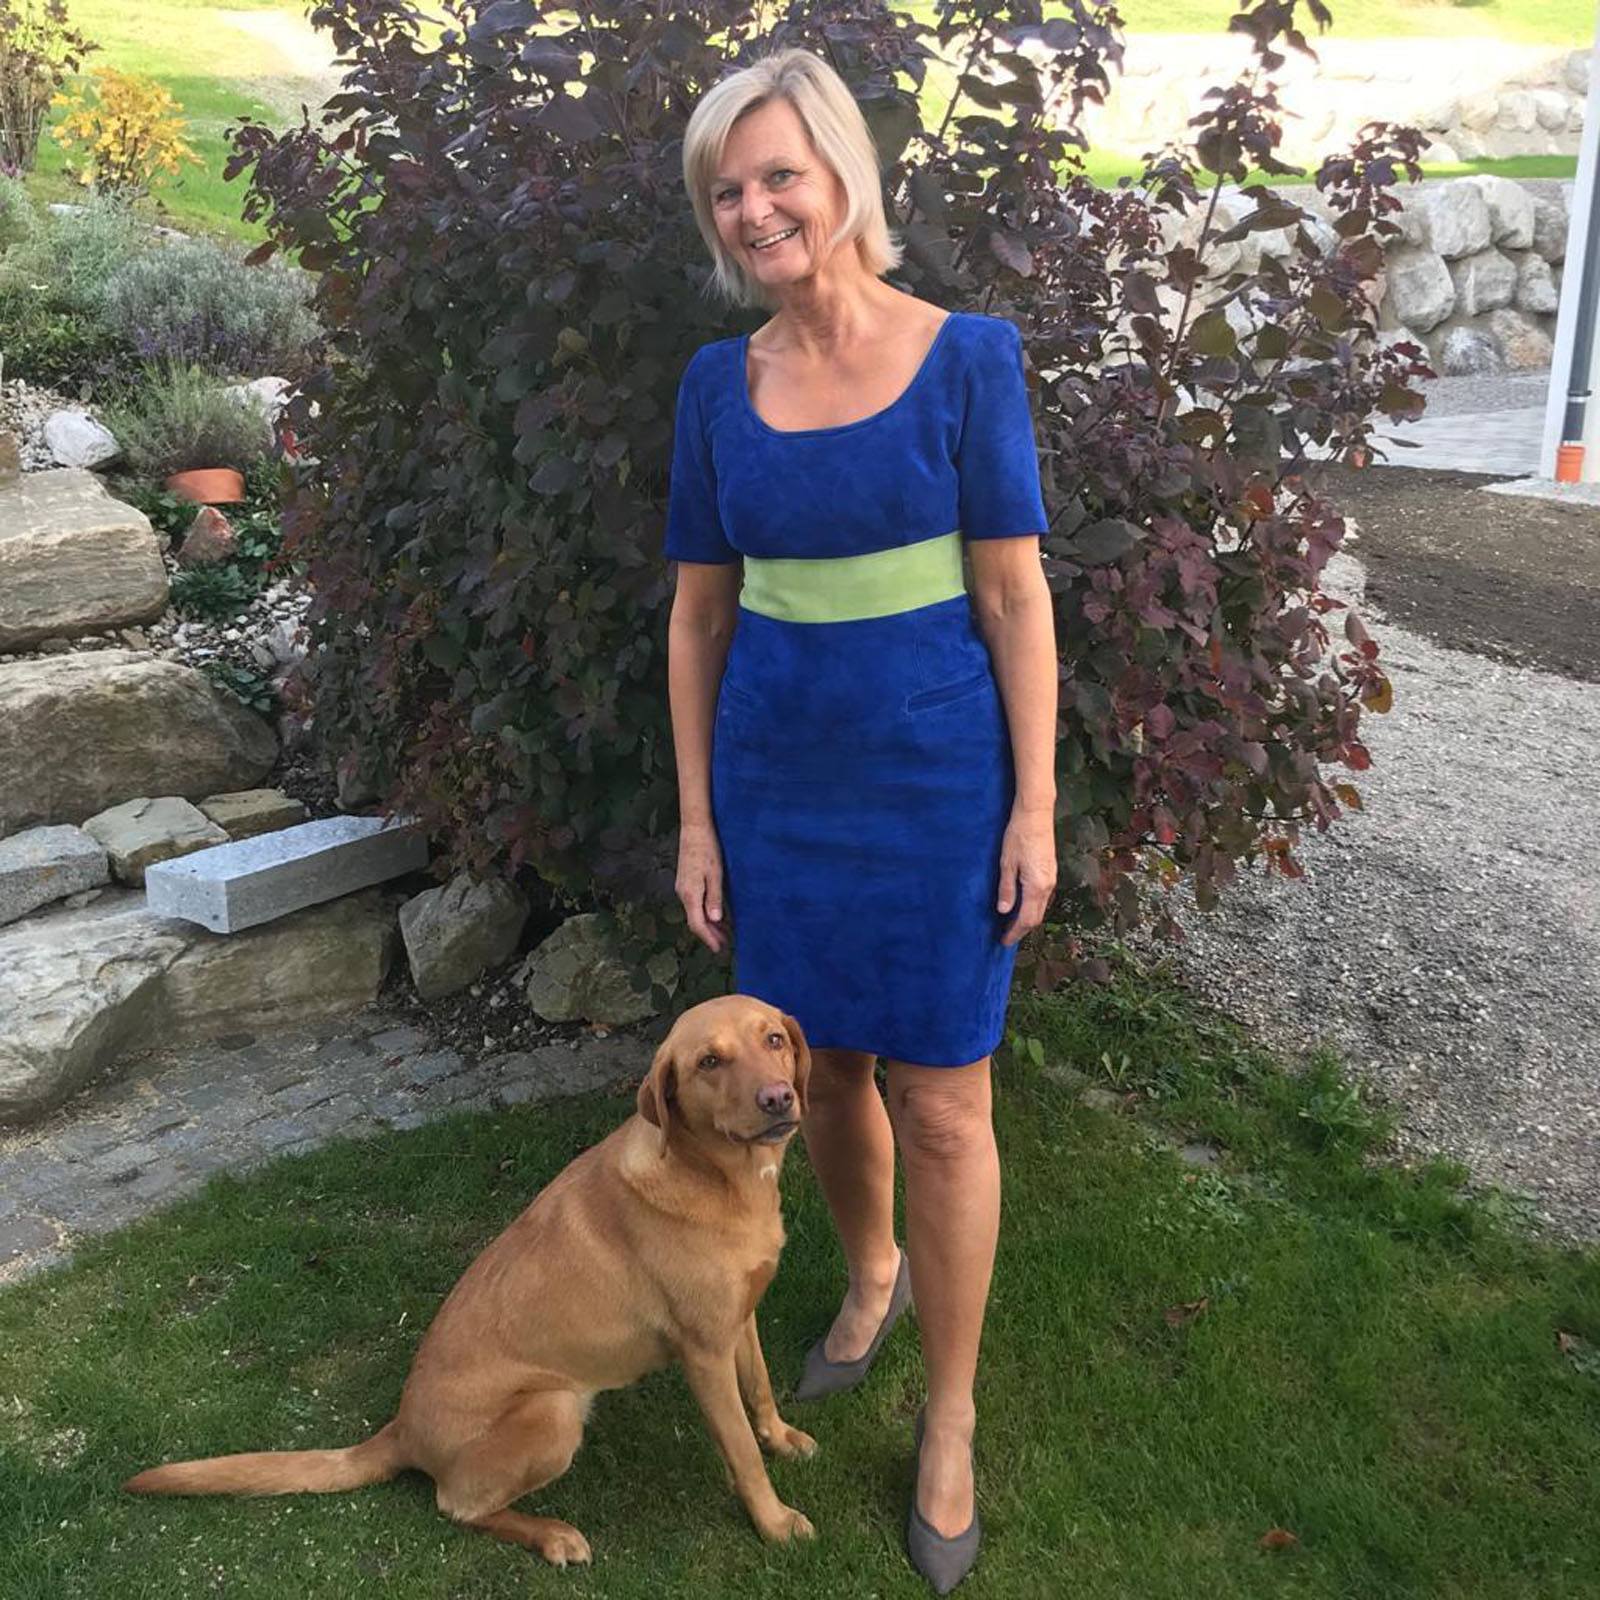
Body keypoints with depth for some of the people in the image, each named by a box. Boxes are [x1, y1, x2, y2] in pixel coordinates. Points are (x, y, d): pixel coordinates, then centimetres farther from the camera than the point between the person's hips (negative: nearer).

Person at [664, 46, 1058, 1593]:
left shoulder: (966, 355, -8)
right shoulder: (719, 383, 1)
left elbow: (1014, 594, -8)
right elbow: (699, 614, 5)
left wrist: (1035, 806, -9)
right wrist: (696, 817, 4)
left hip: (935, 779, -3)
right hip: (778, 776, 4)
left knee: (940, 1105, 4)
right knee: (824, 1068, 17)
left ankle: (949, 1418, 24)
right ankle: (873, 1274, 47)